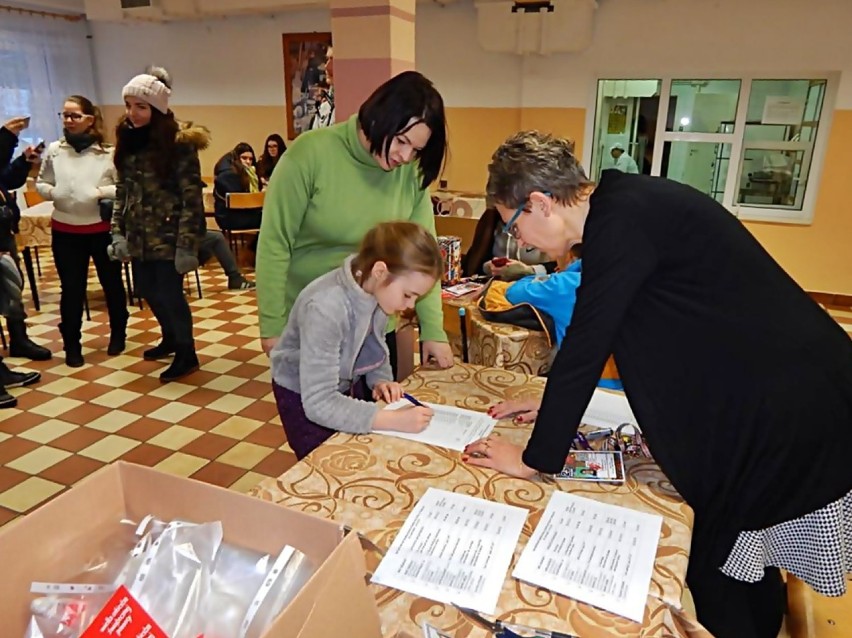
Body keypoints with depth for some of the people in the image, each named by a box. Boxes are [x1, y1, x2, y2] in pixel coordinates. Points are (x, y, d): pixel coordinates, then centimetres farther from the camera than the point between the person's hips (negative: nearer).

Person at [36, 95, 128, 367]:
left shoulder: (108, 152, -7)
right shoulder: (54, 150, 0)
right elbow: (41, 184, 8)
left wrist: (101, 192, -20)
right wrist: (53, 192, -11)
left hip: (102, 229, -1)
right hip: (65, 230, 1)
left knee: (112, 283, 14)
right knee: (71, 289, 6)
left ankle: (118, 334, 33)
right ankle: (71, 345, 17)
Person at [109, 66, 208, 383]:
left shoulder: (178, 143, -12)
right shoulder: (127, 140, 8)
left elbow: (191, 199, -15)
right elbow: (121, 192, 13)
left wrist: (187, 245, -18)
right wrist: (118, 233, 7)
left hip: (168, 237, -7)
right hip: (139, 237, 7)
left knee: (169, 295, 0)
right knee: (150, 293, 16)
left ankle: (186, 354, 20)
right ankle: (170, 339, 41)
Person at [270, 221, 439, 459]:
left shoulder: (377, 290, -18)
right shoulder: (325, 308, -37)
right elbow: (319, 403, -37)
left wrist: (380, 379, -14)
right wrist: (393, 420, -41)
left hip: (349, 385, 6)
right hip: (304, 397, -6)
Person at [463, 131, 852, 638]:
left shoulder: (622, 220, -22)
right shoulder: (626, 203, 7)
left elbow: (585, 348, -21)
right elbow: (596, 336, 15)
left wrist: (535, 458, -10)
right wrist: (554, 404, 20)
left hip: (785, 412, -9)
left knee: (718, 579, 6)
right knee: (746, 568, 21)